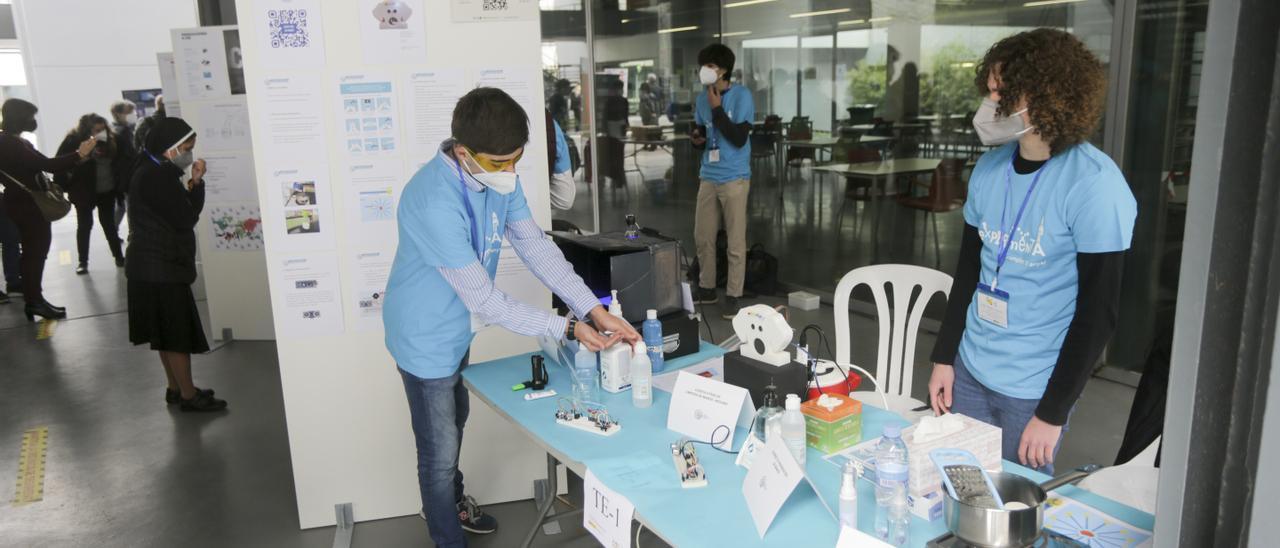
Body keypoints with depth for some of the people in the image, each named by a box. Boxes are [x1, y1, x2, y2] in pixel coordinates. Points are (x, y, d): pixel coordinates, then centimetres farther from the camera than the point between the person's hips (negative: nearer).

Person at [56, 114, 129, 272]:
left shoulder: (111, 140, -3)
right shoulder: (74, 141, -12)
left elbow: (120, 162, 1)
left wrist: (120, 184, -6)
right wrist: (67, 186, -17)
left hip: (107, 191, 3)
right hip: (84, 192, -3)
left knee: (109, 224, 13)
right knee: (84, 225, 6)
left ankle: (119, 256, 22)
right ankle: (83, 261, 14)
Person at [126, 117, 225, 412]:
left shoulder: (154, 172, 13)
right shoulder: (158, 177, -20)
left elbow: (178, 212, 11)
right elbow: (185, 219, -20)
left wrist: (192, 184, -2)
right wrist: (197, 183, -10)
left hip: (153, 266, 11)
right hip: (162, 268, -11)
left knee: (167, 333, 17)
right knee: (178, 334, -2)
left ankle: (176, 388, 27)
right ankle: (188, 395, 6)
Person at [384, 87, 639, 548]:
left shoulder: (500, 176, -12)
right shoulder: (434, 203, -36)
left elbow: (536, 246, -9)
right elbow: (484, 299, -31)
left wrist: (594, 310, -18)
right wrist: (566, 329, -29)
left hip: (457, 328, 8)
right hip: (426, 337, -8)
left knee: (454, 423, 29)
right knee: (440, 449, 9)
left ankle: (451, 501, 55)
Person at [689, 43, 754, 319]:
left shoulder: (742, 96, -7)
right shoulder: (702, 99, 10)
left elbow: (739, 138, -15)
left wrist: (717, 109, -13)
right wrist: (696, 138, -4)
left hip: (734, 178, -6)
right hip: (708, 177, 6)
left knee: (735, 241, 0)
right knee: (702, 237, 10)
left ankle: (733, 296, 8)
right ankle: (707, 288, 25)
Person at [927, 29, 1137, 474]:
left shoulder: (1094, 185, -17)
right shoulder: (990, 167, 0)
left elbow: (1098, 311, -15)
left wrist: (1053, 412, -12)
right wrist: (944, 357, 9)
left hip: (1034, 387, -5)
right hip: (969, 370, 5)